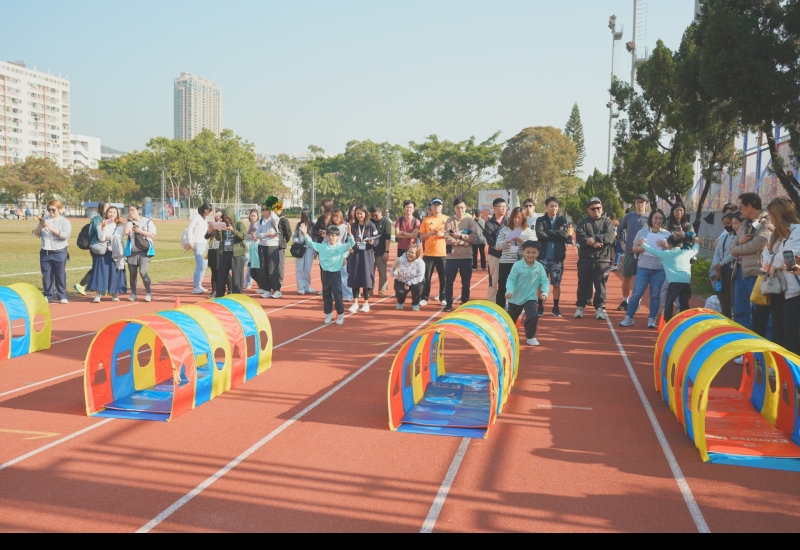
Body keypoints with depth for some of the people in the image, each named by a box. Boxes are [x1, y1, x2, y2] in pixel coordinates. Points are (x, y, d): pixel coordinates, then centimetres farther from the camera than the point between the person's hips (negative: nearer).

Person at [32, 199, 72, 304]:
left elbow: (66, 234, -17)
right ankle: (48, 296, 13)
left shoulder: (64, 221, -2)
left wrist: (51, 228, -22)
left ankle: (62, 296, 8)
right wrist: (39, 227, -12)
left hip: (59, 252, -4)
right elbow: (35, 234, 9)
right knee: (46, 275, 6)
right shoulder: (44, 219, 10)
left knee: (60, 275, 1)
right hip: (45, 252, 4)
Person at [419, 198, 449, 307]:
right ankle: (424, 298, 10)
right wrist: (430, 233, -13)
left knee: (443, 277, 3)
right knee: (426, 277, 2)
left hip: (443, 253, -1)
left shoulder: (447, 219, 3)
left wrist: (443, 234, -15)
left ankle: (443, 298, 14)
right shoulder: (426, 220, 6)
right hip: (429, 253, 1)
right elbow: (421, 236, 4)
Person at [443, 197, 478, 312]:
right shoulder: (449, 221, -1)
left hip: (466, 256, 0)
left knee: (466, 282, 8)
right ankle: (449, 304, 16)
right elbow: (447, 239, -11)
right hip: (452, 256, 0)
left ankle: (465, 304, 20)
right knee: (449, 281, 5)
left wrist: (460, 235, -14)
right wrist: (464, 241, -14)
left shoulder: (470, 220, 2)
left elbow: (475, 237, -9)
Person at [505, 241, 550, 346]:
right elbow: (511, 280, -19)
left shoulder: (540, 267, -9)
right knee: (511, 318, 16)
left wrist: (545, 293, -24)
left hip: (530, 298, 1)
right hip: (516, 298, -1)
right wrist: (509, 291, -34)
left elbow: (545, 281, -8)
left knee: (533, 316, -17)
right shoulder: (517, 265, -19)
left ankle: (531, 337, 6)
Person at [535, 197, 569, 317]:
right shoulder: (540, 220, 2)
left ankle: (556, 307, 15)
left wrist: (547, 232, -13)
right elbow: (539, 235, -16)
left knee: (556, 283, 6)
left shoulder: (562, 220, 5)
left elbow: (564, 233, -14)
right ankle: (540, 307, 13)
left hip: (557, 257, 1)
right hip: (543, 256, -1)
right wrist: (556, 234, -13)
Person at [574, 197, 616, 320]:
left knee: (601, 285, 2)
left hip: (603, 259, 0)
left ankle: (600, 308, 9)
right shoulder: (583, 222, 6)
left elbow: (609, 237, -11)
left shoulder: (607, 222, 6)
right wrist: (593, 243, -22)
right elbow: (580, 238, -9)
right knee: (583, 284, 6)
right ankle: (580, 307, 15)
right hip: (585, 259, 1)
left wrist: (594, 238, -18)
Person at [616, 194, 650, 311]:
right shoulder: (628, 217, 5)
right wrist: (622, 242, 9)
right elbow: (619, 229, 18)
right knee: (626, 278, 6)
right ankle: (625, 302, 17)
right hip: (629, 252, 2)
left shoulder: (650, 218, -3)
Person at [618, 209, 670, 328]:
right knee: (637, 293, 0)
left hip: (660, 269, 0)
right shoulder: (642, 232, 5)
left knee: (655, 295, 5)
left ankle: (652, 319, 12)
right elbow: (634, 248, 6)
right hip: (643, 268, 0)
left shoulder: (667, 234, 6)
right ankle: (628, 318, 7)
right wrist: (641, 247, -16)